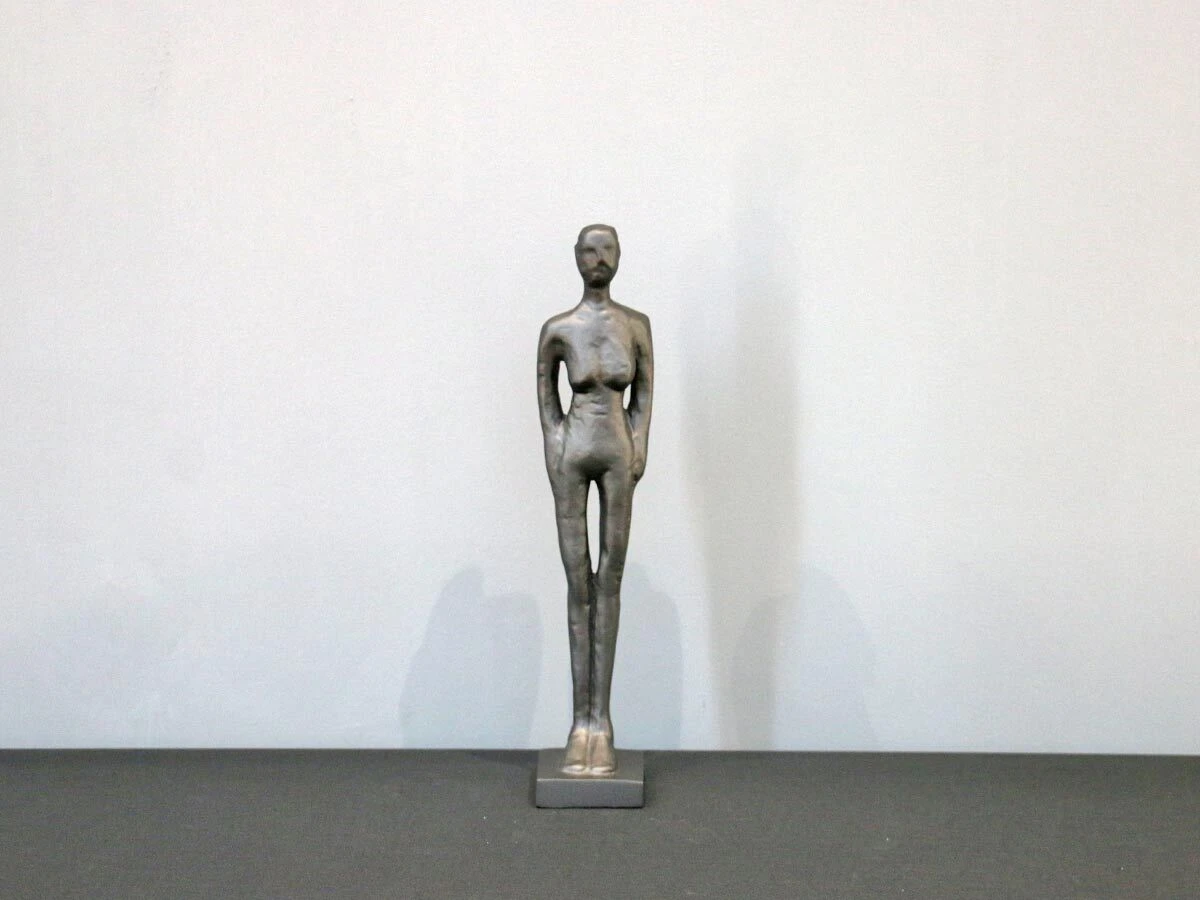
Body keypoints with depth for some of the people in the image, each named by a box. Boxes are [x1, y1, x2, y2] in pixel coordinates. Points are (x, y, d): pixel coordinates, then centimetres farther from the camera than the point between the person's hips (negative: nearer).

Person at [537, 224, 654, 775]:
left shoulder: (636, 324, 2)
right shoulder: (557, 328, -2)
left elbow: (645, 389, 10)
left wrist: (639, 449, 2)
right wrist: (553, 447, 4)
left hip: (618, 454, 1)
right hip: (571, 454, -1)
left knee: (610, 581, 2)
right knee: (578, 585, 1)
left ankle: (601, 719, 6)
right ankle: (581, 720, 6)